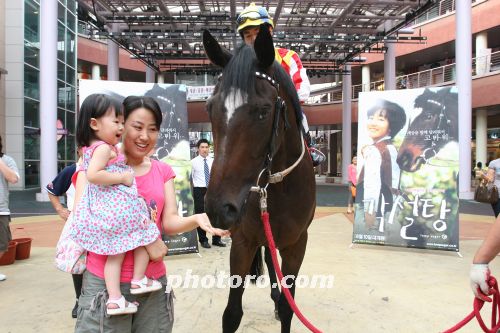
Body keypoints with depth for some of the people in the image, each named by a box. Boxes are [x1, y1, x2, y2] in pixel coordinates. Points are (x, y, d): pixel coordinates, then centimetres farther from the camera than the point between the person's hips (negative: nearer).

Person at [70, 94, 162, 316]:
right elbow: (93, 175, -26)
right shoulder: (104, 148, -14)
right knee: (145, 236, 11)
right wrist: (122, 178, -18)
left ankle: (114, 299, 11)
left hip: (101, 209, 9)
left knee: (115, 253, 11)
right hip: (120, 208, -9)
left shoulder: (89, 148, 15)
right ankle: (138, 280, 18)